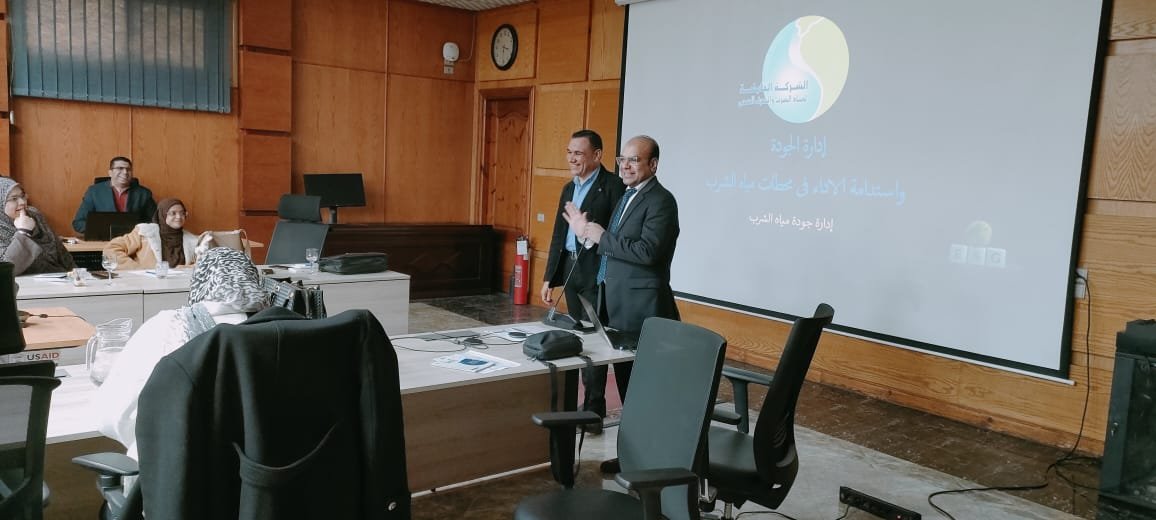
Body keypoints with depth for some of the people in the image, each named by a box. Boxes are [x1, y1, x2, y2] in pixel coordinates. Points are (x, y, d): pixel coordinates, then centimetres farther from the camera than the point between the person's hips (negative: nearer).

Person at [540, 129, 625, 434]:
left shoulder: (613, 186, -10)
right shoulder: (569, 189, 15)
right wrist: (549, 277, 15)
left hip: (598, 273, -8)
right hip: (570, 270, 8)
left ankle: (593, 410, 4)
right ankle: (591, 401, 24)